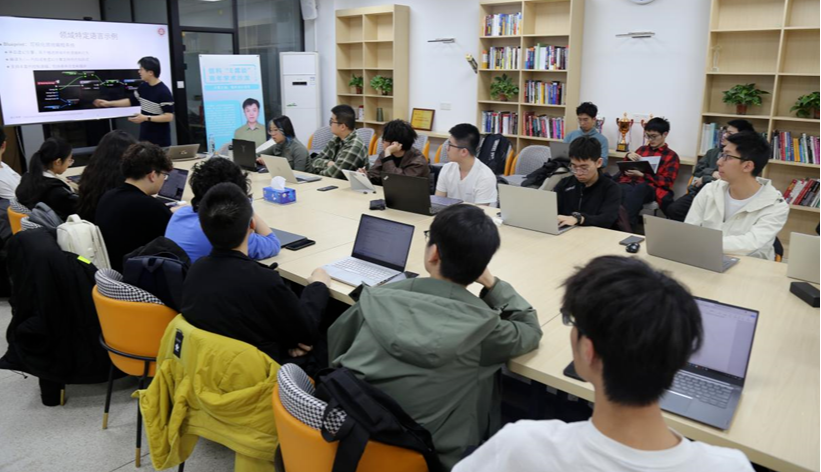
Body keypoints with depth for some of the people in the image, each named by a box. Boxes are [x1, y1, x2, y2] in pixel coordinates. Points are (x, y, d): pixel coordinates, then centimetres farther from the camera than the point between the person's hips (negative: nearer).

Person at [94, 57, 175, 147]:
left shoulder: (164, 92, -19)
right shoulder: (143, 87, 7)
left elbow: (169, 117, -22)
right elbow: (131, 101, 22)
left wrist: (146, 118, -25)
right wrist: (108, 103, 21)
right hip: (144, 137, 8)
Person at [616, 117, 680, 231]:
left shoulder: (671, 156, 17)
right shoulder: (642, 149, 29)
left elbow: (667, 182, 3)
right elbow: (625, 170, 30)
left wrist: (642, 175, -9)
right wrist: (628, 157, 8)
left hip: (649, 188, -3)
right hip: (628, 183, 3)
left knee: (638, 190, -43)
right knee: (619, 189, -37)